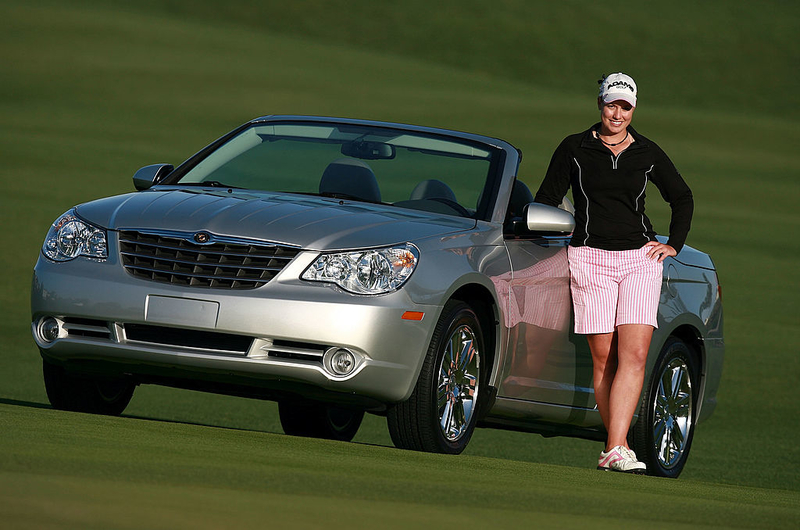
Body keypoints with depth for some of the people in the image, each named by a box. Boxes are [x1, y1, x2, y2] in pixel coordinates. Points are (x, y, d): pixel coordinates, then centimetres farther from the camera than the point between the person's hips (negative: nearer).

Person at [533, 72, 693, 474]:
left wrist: (674, 245, 14)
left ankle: (615, 449, -21)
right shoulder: (575, 149, 3)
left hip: (640, 259, 1)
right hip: (590, 259, -1)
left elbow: (682, 197, 22)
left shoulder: (648, 154, 8)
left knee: (634, 355, -14)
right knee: (604, 358, -4)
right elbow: (547, 198, 10)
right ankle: (617, 445, 3)